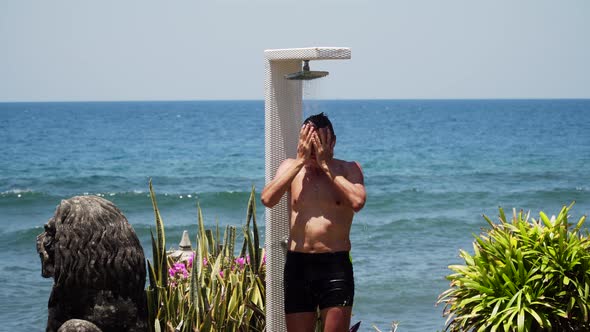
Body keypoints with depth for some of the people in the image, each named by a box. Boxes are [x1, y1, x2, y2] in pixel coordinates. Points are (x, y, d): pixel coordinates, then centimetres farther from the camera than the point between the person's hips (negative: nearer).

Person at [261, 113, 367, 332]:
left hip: (335, 264, -3)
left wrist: (325, 165, -14)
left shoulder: (348, 170, 2)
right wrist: (301, 161, -9)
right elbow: (267, 199, -10)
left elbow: (357, 202, -19)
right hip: (297, 264, 3)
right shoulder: (291, 167, 8)